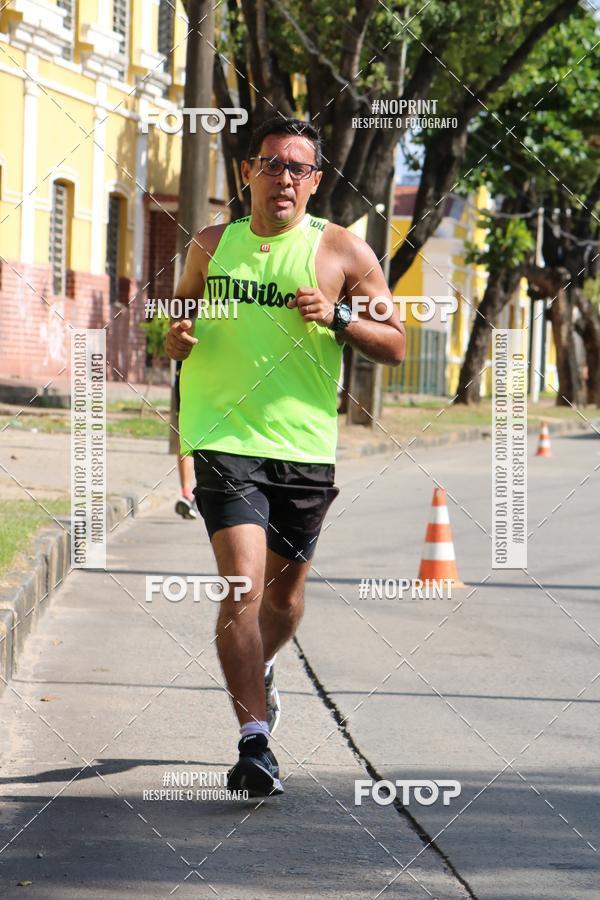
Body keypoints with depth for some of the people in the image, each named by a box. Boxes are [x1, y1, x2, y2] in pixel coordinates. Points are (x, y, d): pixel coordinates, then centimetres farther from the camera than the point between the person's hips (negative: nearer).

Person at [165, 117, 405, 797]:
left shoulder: (342, 251, 2)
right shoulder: (211, 246, 7)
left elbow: (395, 345, 4)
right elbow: (180, 319, 22)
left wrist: (337, 318, -14)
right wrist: (176, 340, -2)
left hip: (305, 446, 1)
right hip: (224, 438, -1)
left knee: (285, 589, 15)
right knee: (242, 583, -17)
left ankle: (257, 673, 48)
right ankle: (254, 741, -17)